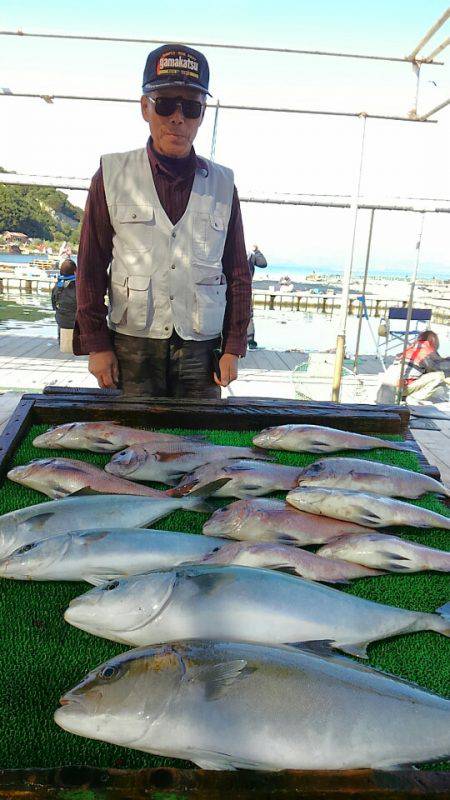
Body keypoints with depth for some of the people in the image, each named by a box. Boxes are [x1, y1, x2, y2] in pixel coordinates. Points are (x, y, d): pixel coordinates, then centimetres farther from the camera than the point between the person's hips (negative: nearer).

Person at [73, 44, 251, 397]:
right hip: (132, 345, -1)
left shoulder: (223, 184, 8)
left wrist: (233, 348, 4)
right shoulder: (113, 175, 3)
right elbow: (91, 268, 4)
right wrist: (96, 343, -2)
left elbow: (238, 274, 10)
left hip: (201, 347, 1)